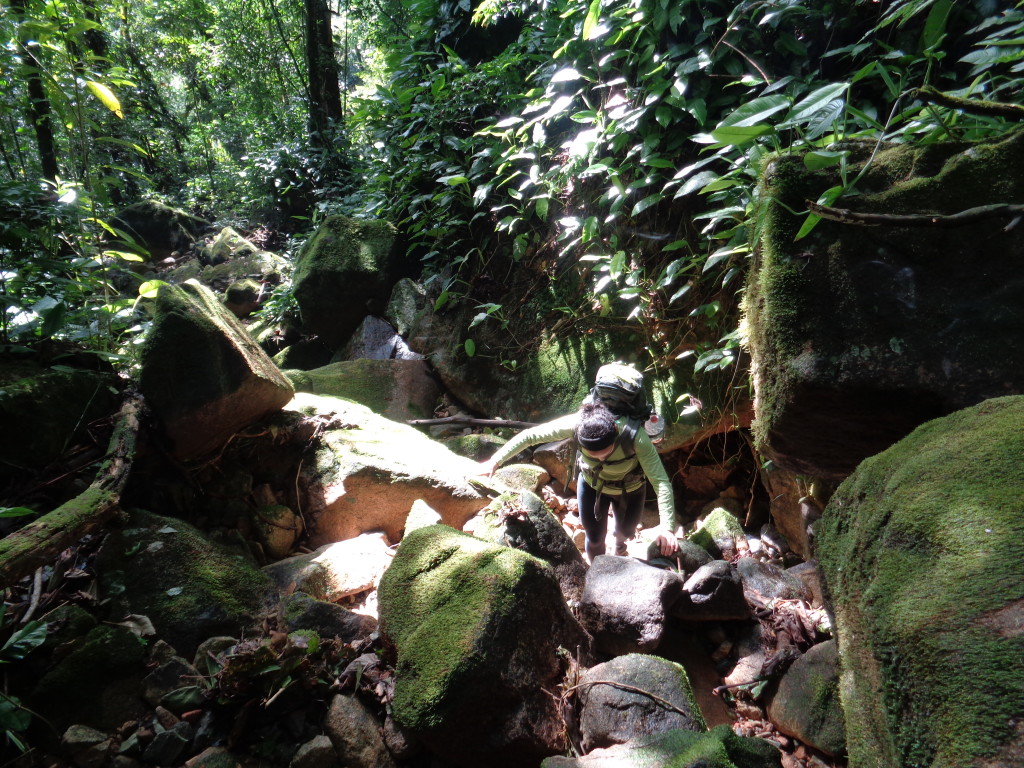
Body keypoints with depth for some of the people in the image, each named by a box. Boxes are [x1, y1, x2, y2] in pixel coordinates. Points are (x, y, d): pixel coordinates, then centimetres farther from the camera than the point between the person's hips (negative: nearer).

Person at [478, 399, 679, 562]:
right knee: (594, 538, 9)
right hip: (591, 483, 1)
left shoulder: (635, 437, -42)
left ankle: (619, 541, 61)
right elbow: (531, 435, -27)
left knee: (626, 530, 23)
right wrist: (496, 460, -24)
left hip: (629, 488, 0)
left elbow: (661, 482, -42)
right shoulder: (577, 423, -37)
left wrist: (667, 527, -52)